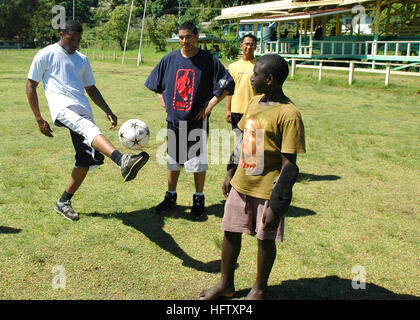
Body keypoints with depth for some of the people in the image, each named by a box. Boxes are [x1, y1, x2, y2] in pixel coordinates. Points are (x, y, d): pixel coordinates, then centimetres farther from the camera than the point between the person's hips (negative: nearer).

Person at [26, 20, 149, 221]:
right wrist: (39, 120, -1)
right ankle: (122, 161, -64)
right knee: (90, 128, -36)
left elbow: (91, 89, 30)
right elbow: (30, 85, 7)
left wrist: (108, 112, 15)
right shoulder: (46, 55, 8)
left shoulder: (82, 60, 25)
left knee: (88, 159, 1)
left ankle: (63, 202, 17)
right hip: (62, 106, -7)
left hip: (83, 111, 7)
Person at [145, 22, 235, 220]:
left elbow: (227, 86, -3)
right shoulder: (169, 59, 5)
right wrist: (163, 103, 7)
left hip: (197, 121, -3)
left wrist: (209, 107, -8)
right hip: (174, 119, 4)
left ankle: (199, 199, 19)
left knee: (198, 162, 2)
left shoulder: (209, 60, -6)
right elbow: (155, 84, 18)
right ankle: (171, 197, 29)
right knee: (173, 160, 13)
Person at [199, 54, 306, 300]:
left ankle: (260, 288, 32)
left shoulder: (288, 114, -19)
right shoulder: (255, 102, 6)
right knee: (231, 233, 14)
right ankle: (226, 284, 33)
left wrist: (276, 206, -19)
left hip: (267, 189, -7)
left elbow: (289, 166, -19)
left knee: (265, 239, 10)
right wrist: (231, 173, 18)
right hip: (241, 184, 7)